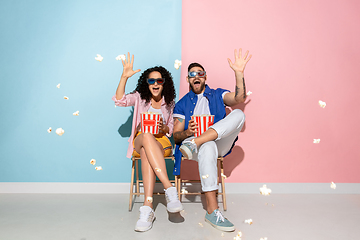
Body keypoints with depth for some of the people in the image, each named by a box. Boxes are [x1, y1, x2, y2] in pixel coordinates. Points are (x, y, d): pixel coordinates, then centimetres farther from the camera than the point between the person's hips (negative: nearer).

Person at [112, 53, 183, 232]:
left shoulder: (169, 103, 14)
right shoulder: (140, 97, 10)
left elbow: (171, 128, 15)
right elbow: (120, 100, -8)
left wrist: (164, 128, -9)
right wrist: (124, 77, -18)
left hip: (161, 141, 1)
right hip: (140, 140, 0)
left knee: (147, 153, -38)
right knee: (147, 136, -41)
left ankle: (147, 208, -48)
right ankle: (170, 190, -49)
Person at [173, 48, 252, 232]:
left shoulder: (218, 95, 15)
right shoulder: (182, 104, 13)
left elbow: (239, 98, -8)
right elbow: (176, 137, 7)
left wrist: (239, 73, -20)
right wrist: (187, 132, -17)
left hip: (220, 144, 2)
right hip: (201, 148, -1)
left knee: (238, 114, -23)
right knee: (208, 146, -39)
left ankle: (195, 142, -37)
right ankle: (212, 210, -40)